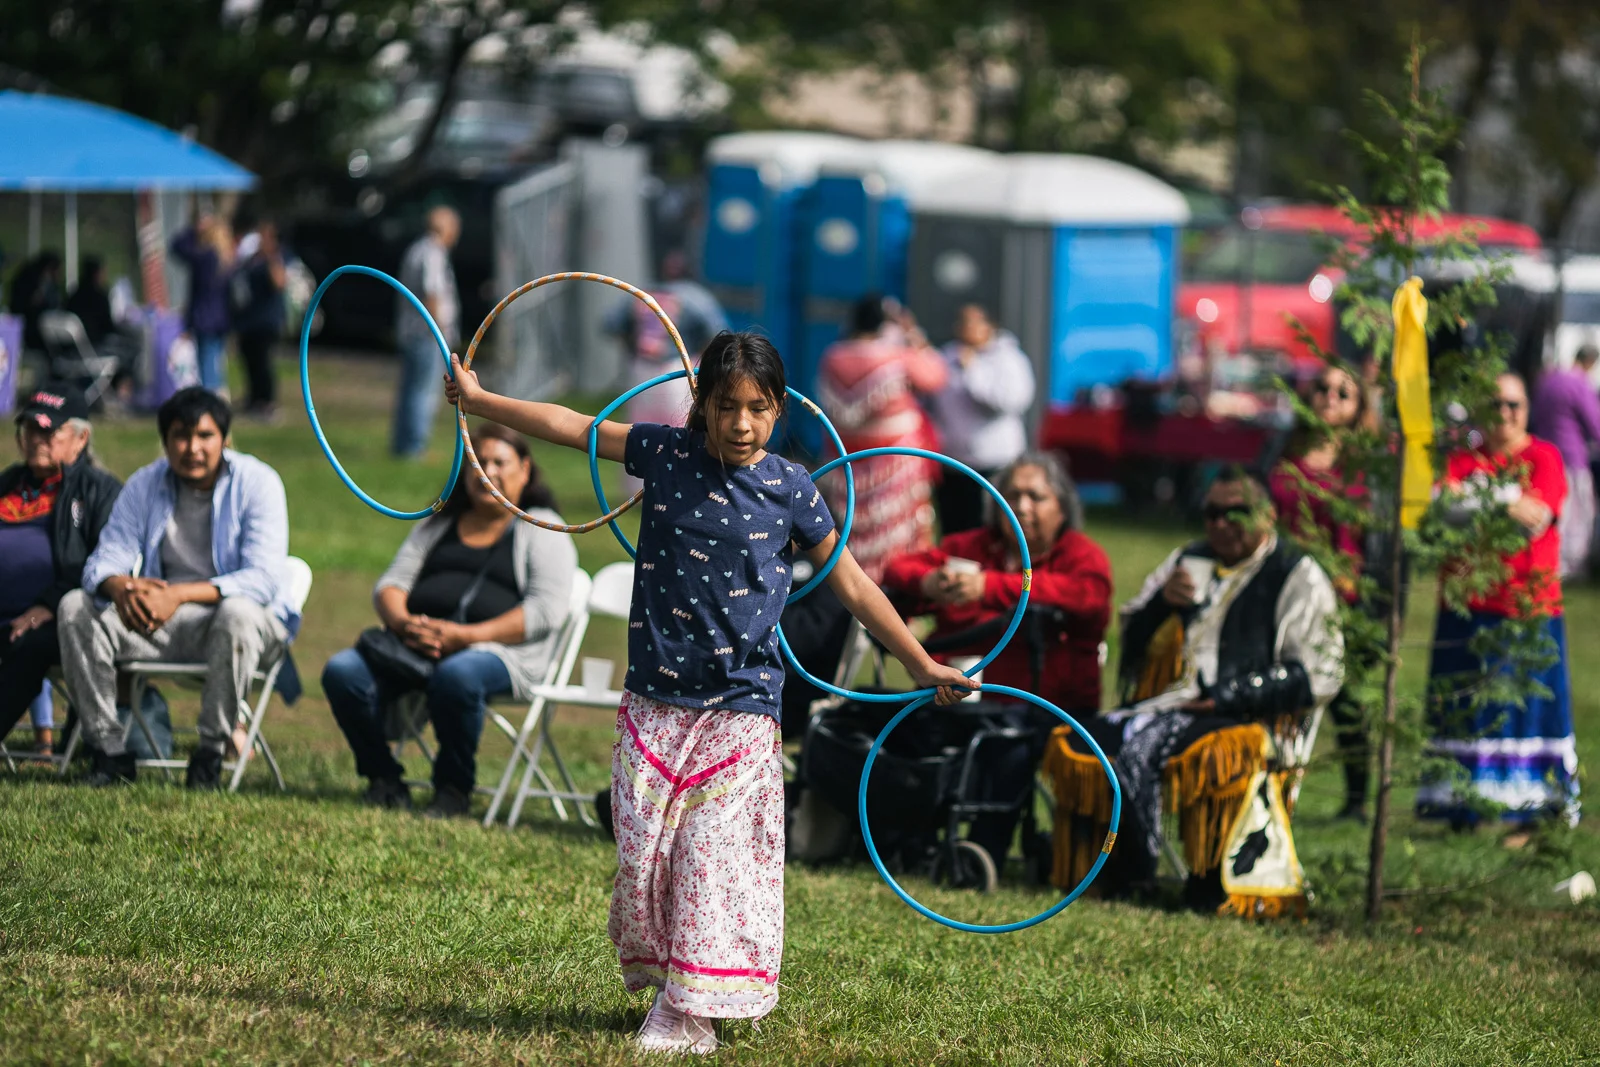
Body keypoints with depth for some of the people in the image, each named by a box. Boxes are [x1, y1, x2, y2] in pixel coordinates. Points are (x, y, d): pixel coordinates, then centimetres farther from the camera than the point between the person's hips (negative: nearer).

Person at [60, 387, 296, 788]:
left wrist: (179, 595, -33)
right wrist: (120, 586, -29)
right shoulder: (145, 485, 3)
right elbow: (104, 560, -2)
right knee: (76, 608, -16)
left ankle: (212, 749, -27)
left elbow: (264, 579, -22)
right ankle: (109, 751, -15)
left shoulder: (256, 482, -11)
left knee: (237, 613, -40)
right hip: (164, 621, 5)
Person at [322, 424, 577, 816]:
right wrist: (403, 622, -9)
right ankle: (383, 780, -7)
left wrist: (466, 635, -17)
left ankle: (455, 787, -18)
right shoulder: (437, 526, 26)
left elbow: (547, 609, -6)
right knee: (342, 672, -21)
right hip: (415, 644, 5)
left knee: (455, 676, -40)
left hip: (500, 651, -5)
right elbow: (390, 584, 18)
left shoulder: (542, 530, 9)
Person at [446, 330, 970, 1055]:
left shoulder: (789, 489, -1)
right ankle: (658, 978, 19)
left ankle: (689, 1013, -1)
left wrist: (921, 664, 8)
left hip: (739, 710, -2)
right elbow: (573, 426, 10)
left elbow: (853, 587, 6)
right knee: (643, 854, 0)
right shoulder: (666, 453, 1)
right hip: (654, 703, 2)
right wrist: (478, 400, 14)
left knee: (714, 858, -6)